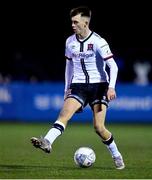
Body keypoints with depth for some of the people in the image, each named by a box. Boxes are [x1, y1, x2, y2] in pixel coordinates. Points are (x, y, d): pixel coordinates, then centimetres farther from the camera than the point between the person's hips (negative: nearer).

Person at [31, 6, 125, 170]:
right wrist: (67, 88, 18)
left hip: (98, 85, -4)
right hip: (78, 85, 4)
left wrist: (111, 87, -26)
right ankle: (47, 142, -39)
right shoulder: (70, 41, 6)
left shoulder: (98, 42, -11)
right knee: (64, 113, -22)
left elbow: (113, 65, -13)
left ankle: (116, 156, 11)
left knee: (98, 127, -10)